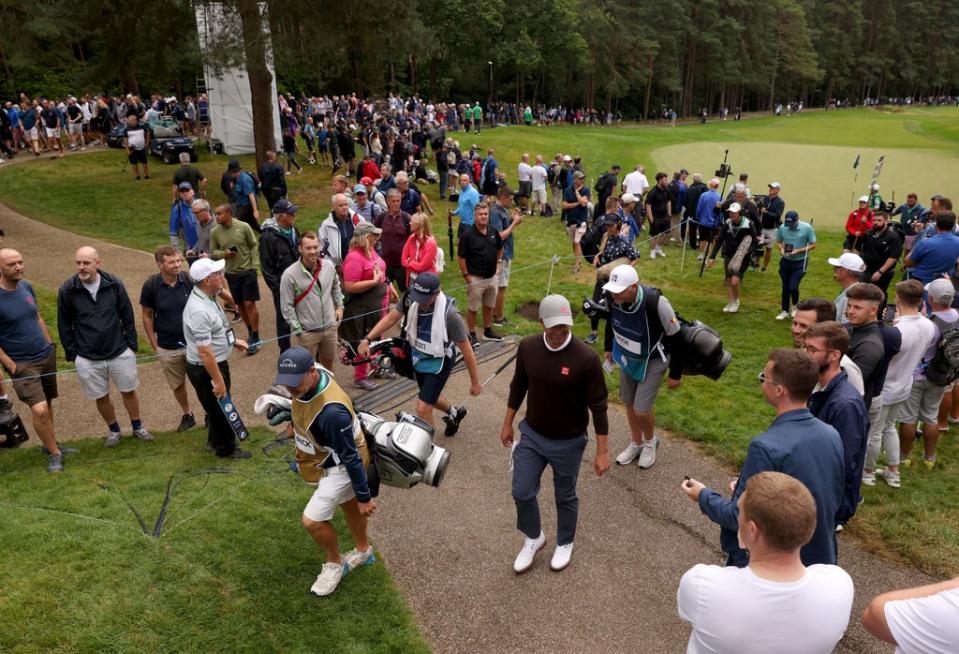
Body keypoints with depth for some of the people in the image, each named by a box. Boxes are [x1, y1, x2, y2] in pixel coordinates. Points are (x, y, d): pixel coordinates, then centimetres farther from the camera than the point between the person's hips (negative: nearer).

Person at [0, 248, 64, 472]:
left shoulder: (26, 286, 1)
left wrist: (51, 344, 11)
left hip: (46, 356, 6)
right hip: (21, 364, -6)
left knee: (47, 404, 15)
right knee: (39, 409, -14)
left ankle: (51, 443, 31)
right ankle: (54, 453, 3)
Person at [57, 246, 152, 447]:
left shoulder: (114, 284, -8)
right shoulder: (67, 290, -9)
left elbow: (127, 317, 1)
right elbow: (64, 325, 1)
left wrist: (131, 345, 1)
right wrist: (71, 353, 2)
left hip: (120, 353, 0)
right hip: (87, 359, 0)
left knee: (129, 391, 13)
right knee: (101, 397, 13)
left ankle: (138, 427, 34)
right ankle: (114, 430, 35)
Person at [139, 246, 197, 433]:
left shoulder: (188, 280, -12)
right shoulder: (151, 285, -12)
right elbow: (147, 315, -1)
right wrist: (154, 345, 0)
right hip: (167, 348, 1)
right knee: (177, 385, 17)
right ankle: (187, 415, 39)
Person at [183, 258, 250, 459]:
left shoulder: (207, 298, 1)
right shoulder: (200, 310, -32)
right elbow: (205, 351, -30)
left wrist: (233, 341, 17)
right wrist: (217, 380, -25)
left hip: (217, 362, 10)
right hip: (205, 369, -10)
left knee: (217, 406, 25)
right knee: (220, 407, 9)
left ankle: (215, 441, 45)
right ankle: (226, 448, 29)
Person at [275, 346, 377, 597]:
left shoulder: (331, 411, -42)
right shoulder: (307, 380, -18)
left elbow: (350, 456, -32)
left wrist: (364, 496, -22)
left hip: (341, 466, -8)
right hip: (327, 460, 9)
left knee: (312, 520, -5)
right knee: (348, 505, 27)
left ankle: (335, 563, 25)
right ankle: (363, 551, 52)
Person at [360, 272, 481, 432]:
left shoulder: (449, 314, -34)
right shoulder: (410, 297, -22)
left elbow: (466, 349, -24)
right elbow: (391, 318, -9)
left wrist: (475, 382, -16)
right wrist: (367, 340, -20)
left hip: (438, 362, -6)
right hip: (418, 357, 6)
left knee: (423, 408, -7)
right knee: (429, 397, 27)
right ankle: (454, 413, 57)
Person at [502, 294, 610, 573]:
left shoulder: (585, 357, -24)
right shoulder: (527, 347, -12)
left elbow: (598, 406, -16)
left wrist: (602, 451, -13)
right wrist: (507, 424, 12)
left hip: (568, 442, -3)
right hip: (531, 435, 3)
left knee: (565, 496, 17)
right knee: (522, 493, 11)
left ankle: (565, 543, 45)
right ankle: (534, 538, 41)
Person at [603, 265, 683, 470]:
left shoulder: (655, 303, -36)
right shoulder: (614, 298, -21)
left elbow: (675, 337, -22)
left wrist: (676, 374, -13)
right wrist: (608, 347, 15)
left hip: (653, 360, -5)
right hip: (627, 356, 5)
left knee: (641, 409, -6)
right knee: (629, 403, 15)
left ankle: (650, 441, 26)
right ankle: (636, 444, 39)